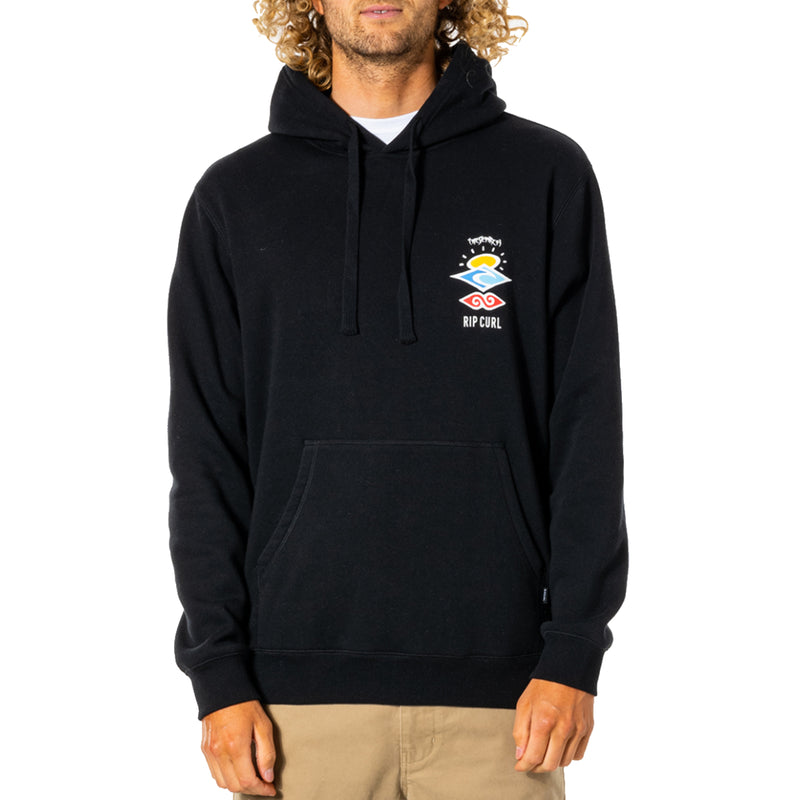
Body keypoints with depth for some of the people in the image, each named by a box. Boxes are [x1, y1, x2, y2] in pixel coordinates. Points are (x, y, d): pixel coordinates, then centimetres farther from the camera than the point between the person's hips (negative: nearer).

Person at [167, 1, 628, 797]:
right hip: (301, 689, 1)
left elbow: (587, 431, 2)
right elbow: (206, 455, 5)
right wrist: (219, 674, -2)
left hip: (497, 683, 0)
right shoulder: (235, 197, 7)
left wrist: (573, 652, -5)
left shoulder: (547, 175, 5)